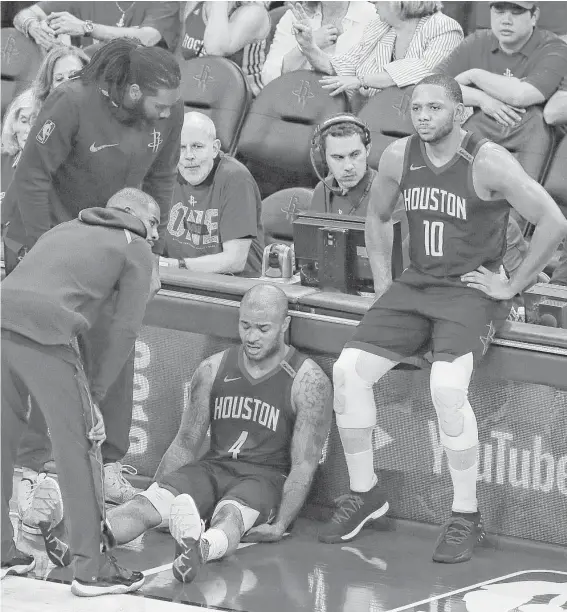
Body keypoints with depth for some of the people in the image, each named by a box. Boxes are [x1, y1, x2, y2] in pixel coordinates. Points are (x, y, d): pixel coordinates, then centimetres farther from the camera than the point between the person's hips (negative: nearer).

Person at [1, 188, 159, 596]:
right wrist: (95, 393, 11)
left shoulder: (68, 229, 32)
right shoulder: (136, 250, 15)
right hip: (44, 333, -6)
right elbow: (126, 330, 6)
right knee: (80, 449, 3)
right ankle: (90, 568, 5)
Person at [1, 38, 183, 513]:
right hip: (46, 230, -4)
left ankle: (111, 463, 8)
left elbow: (160, 180, 4)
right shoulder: (72, 104, -28)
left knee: (114, 346, -1)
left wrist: (152, 251, 5)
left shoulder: (169, 114, -12)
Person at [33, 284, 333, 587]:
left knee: (229, 516, -40)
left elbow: (304, 464, -8)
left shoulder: (309, 381, -5)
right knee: (148, 503, -26)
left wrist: (280, 525, -19)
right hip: (212, 467, 4)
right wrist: (152, 499, 6)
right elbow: (185, 444, 15)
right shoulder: (213, 370, 9)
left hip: (264, 478, -4)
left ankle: (199, 549, -75)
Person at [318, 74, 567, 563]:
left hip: (473, 292, -6)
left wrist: (512, 285, -11)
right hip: (415, 285, 6)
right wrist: (383, 284, 14)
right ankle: (364, 493, 6)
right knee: (348, 370, -12)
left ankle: (466, 516, -15)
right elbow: (378, 218, 23)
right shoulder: (399, 157, 4)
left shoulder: (489, 164, -13)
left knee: (447, 386, -30)